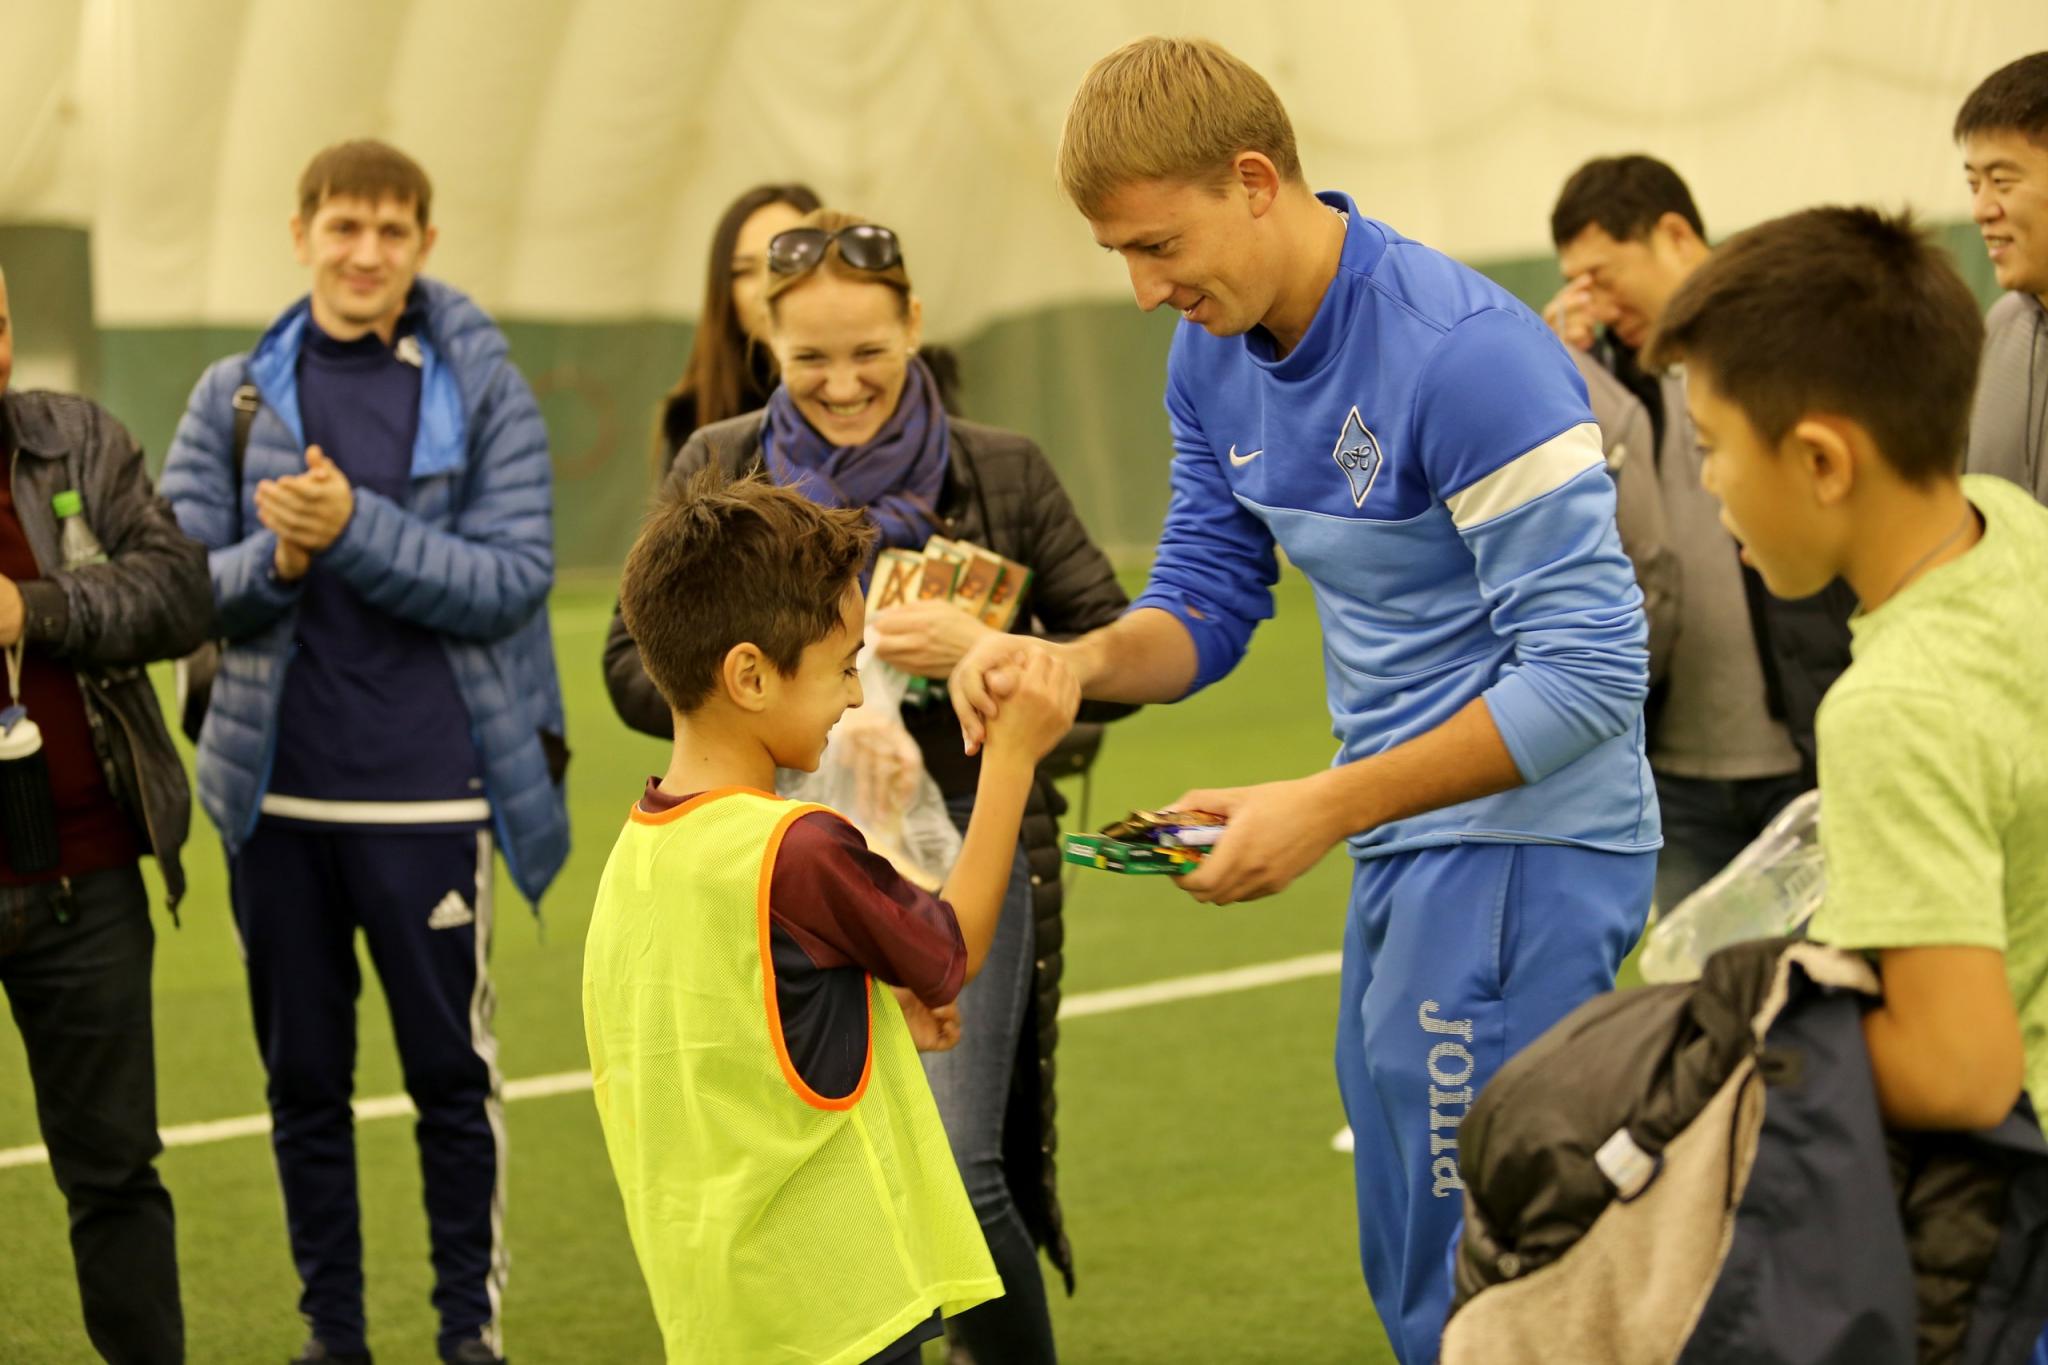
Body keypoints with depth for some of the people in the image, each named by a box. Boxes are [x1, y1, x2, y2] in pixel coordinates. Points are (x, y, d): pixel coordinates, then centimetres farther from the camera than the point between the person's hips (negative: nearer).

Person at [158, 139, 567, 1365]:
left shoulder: (482, 390, -1)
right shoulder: (236, 398, 7)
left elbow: (515, 576, -10)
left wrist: (357, 529, -19)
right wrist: (277, 559, -17)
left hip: (431, 790, -3)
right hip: (277, 790, 3)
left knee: (452, 1069, 5)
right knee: (305, 1078, 10)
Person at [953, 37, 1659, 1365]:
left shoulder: (1463, 354, -22)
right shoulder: (1214, 358, 5)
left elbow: (1589, 670, -23)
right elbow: (1206, 598, 11)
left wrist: (1325, 809, -23)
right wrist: (1076, 661, -13)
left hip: (1524, 845, -9)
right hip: (1408, 850, 9)